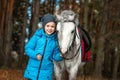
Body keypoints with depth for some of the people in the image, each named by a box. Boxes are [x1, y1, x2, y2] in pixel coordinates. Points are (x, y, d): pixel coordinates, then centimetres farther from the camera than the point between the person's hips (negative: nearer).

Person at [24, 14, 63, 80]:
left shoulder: (55, 40, -2)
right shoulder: (37, 36, -6)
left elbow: (55, 56, 3)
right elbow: (27, 48, -3)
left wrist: (60, 55, -19)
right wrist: (35, 55, -19)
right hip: (32, 70, 0)